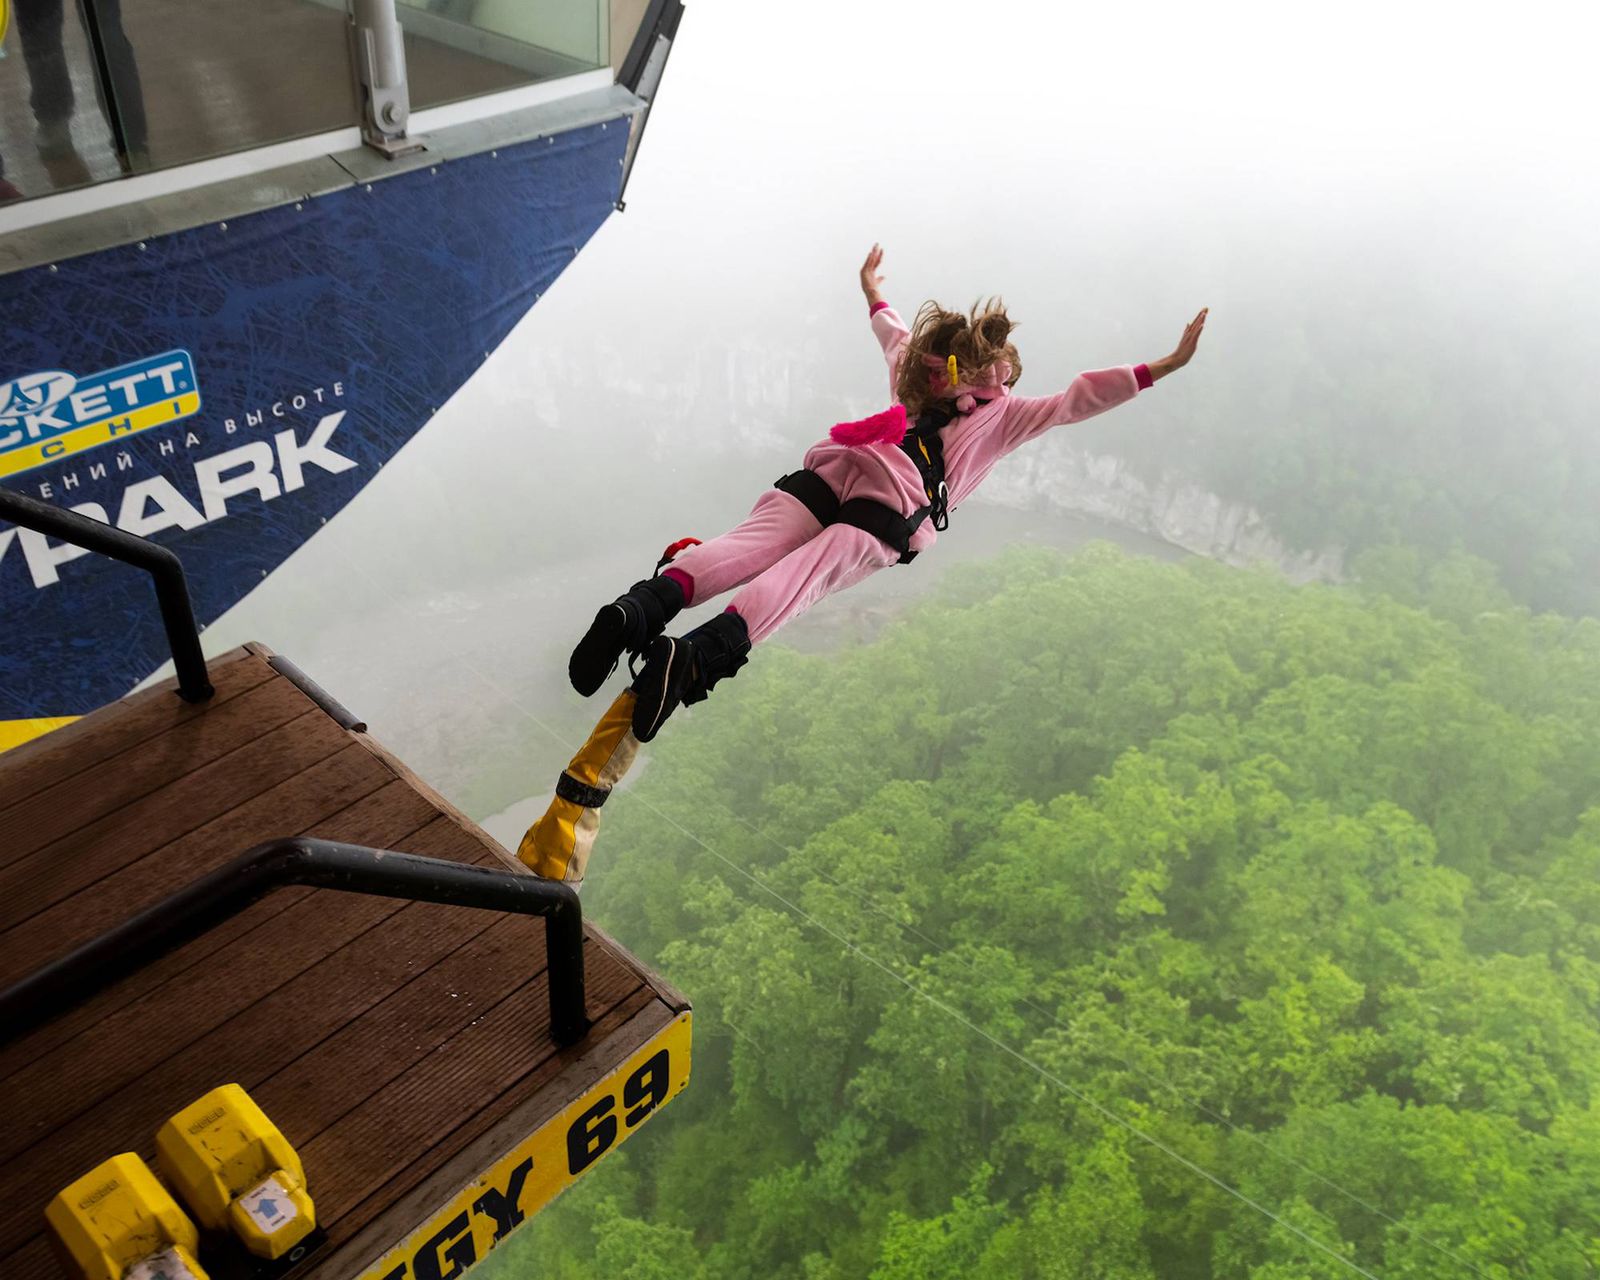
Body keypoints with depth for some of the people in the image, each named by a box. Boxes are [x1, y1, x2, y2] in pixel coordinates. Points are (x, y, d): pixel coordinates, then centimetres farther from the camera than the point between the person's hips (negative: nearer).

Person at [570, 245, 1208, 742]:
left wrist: (872, 290, 77)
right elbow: (1077, 399, 19)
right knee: (803, 575, -25)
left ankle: (642, 606, -43)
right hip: (891, 506, -5)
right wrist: (1165, 366, 23)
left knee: (747, 545, -18)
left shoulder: (918, 384, 38)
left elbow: (899, 336, 57)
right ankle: (696, 657, -49)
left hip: (826, 472, 5)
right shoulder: (1004, 413, 24)